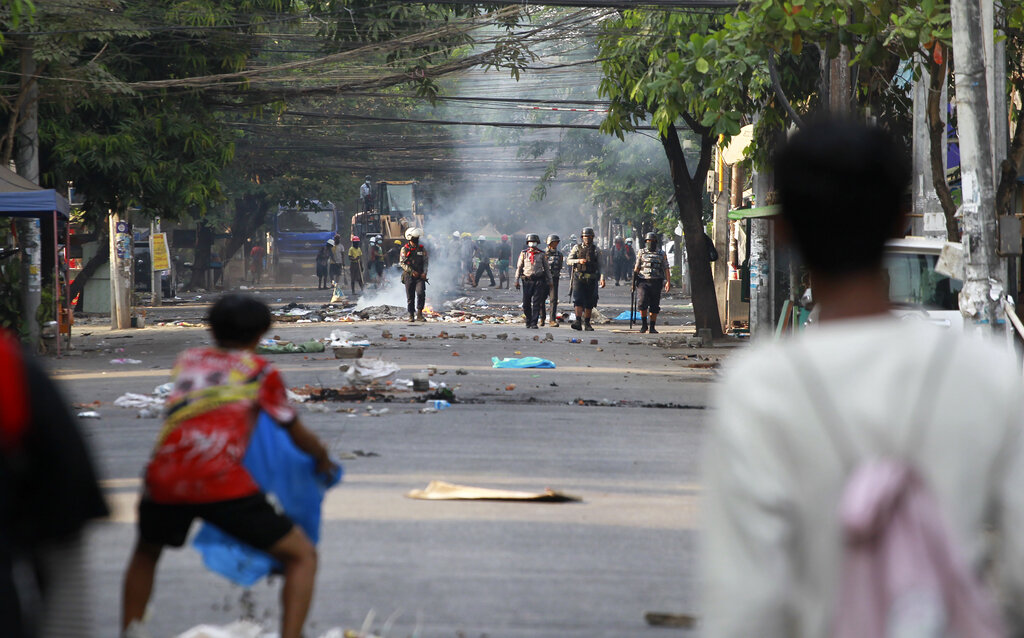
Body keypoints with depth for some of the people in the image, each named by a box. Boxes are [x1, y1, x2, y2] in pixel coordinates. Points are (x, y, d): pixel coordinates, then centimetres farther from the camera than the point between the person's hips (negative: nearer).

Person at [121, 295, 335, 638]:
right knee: (302, 556, 8)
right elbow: (299, 436, 24)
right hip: (220, 480, -4)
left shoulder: (187, 360, 24)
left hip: (163, 480, 4)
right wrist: (324, 460, 45)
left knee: (147, 551, 35)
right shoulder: (260, 371, 15)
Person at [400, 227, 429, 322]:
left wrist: (424, 272, -5)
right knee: (410, 297, 1)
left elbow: (426, 261, 10)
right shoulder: (405, 249, 1)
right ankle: (411, 315, 11)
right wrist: (412, 271, -13)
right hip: (409, 275, -1)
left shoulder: (422, 248, 9)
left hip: (420, 276, 1)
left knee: (421, 293, -16)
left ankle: (419, 313, -9)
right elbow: (402, 263, -5)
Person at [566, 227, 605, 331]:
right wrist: (579, 261, -15)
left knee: (589, 303, 4)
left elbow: (600, 266, 8)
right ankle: (578, 322, -25)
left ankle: (587, 323, 14)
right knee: (578, 300, -15)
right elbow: (568, 261, 2)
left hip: (591, 279, 2)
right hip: (579, 278, -2)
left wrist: (602, 278, -4)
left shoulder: (596, 250, 9)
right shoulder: (577, 248, 8)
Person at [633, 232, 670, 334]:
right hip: (643, 282, -1)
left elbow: (666, 269, 4)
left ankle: (652, 327, 10)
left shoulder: (662, 254, 9)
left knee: (654, 306, 2)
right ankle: (644, 324, 0)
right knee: (642, 302, -15)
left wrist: (668, 282, -7)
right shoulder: (642, 252, 10)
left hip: (656, 283, 1)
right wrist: (633, 281, 3)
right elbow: (636, 267, 10)